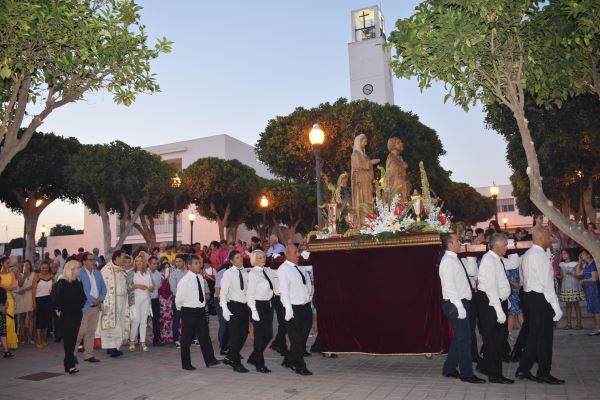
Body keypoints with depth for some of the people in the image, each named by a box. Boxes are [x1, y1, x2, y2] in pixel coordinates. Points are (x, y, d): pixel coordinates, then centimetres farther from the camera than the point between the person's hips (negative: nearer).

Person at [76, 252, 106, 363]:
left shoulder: (97, 273, 14)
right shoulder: (79, 273, -9)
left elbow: (103, 287, 14)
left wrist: (100, 299, -4)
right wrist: (92, 300, -15)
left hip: (96, 307, 7)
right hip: (84, 307, -7)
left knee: (91, 332, 10)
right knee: (81, 331, -6)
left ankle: (88, 355, 17)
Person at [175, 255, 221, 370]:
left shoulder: (200, 277, 5)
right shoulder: (184, 280, -16)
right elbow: (178, 299, -10)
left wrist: (203, 304, 12)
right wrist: (182, 309, 3)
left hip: (201, 310, 6)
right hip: (189, 312, -6)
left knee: (204, 335, 6)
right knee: (187, 338, 5)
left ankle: (210, 360, 10)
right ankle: (186, 364, 16)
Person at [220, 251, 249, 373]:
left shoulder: (245, 273, 8)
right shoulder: (228, 273, -7)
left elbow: (248, 290, 10)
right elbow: (223, 292, -9)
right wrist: (225, 309, -17)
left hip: (244, 306, 6)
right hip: (234, 306, -6)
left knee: (244, 333, 10)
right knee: (235, 335, 0)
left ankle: (230, 357, 27)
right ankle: (237, 364, 12)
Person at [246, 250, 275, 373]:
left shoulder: (268, 270, 9)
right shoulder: (252, 274, -11)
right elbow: (250, 294, -13)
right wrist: (254, 311, -17)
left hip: (268, 304, 7)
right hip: (258, 305, -7)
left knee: (268, 335, 10)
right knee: (260, 335, 2)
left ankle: (253, 358, 28)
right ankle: (259, 364, 15)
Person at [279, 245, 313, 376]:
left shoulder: (301, 268, 13)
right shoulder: (283, 269, -9)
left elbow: (308, 283, 25)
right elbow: (284, 291, -14)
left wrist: (310, 295, 13)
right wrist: (288, 310, -18)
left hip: (306, 307, 7)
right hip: (294, 309, -7)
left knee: (303, 338, 14)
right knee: (297, 340, 2)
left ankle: (289, 361, 30)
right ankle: (300, 367, 14)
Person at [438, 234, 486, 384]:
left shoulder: (454, 259, 14)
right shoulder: (448, 261, -15)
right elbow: (450, 286, -20)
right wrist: (460, 307, -22)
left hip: (462, 302, 10)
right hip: (456, 304, -10)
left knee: (459, 337, 15)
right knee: (464, 338, -3)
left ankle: (449, 369, 25)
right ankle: (467, 374, 6)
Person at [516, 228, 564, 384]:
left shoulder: (527, 254, 14)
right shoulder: (540, 255, -16)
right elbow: (547, 284, -19)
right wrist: (556, 307, -17)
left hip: (529, 295, 9)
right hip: (541, 298, -9)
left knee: (534, 335, 14)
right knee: (545, 337, 1)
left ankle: (523, 370, 19)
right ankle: (544, 374, 10)